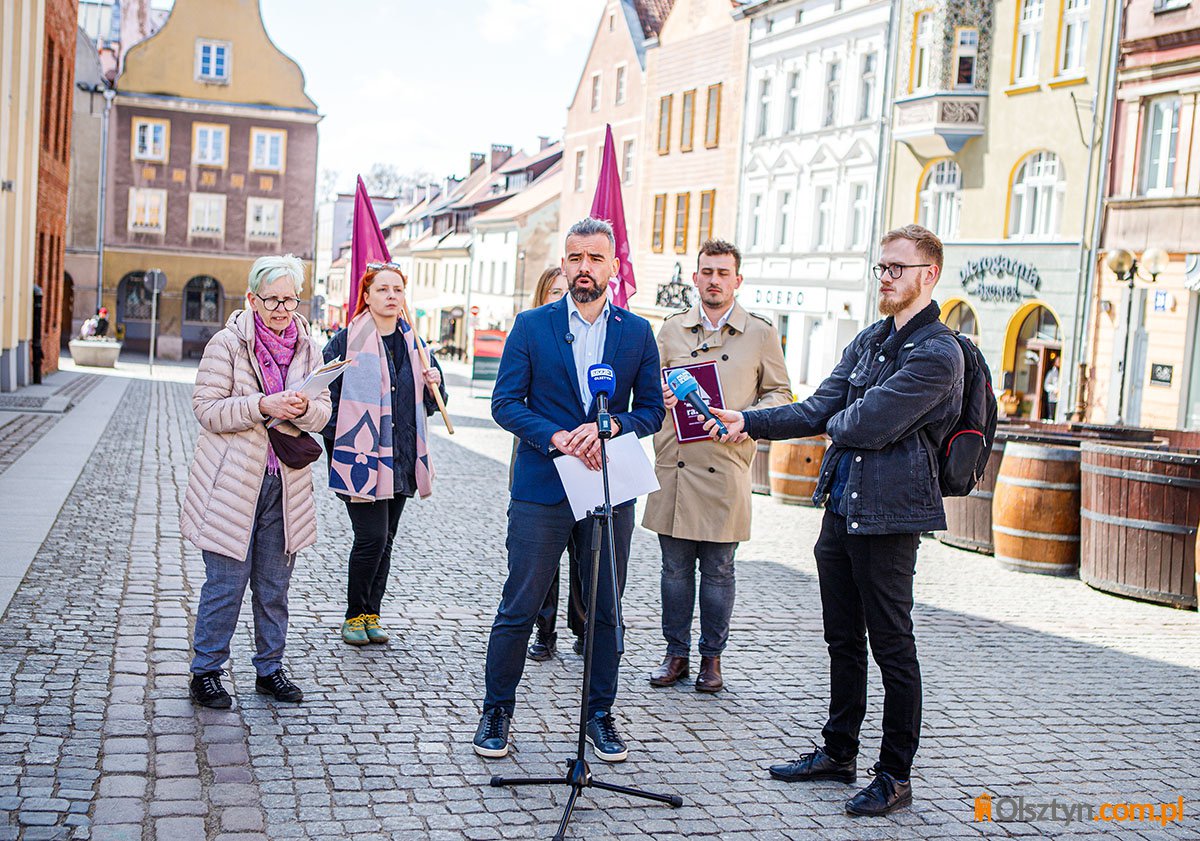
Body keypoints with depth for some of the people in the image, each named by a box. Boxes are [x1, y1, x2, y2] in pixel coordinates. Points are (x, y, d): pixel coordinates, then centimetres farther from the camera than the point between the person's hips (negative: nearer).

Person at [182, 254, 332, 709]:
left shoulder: (307, 348, 8)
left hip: (286, 485, 5)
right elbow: (207, 409, -10)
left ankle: (270, 669, 25)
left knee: (275, 585, 12)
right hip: (233, 482, -4)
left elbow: (324, 412, 8)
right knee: (226, 583, 0)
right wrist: (262, 406, -22)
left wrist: (303, 408, -15)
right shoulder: (227, 344, -6)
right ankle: (205, 672, 15)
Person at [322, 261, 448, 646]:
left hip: (401, 462, 5)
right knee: (372, 537, -10)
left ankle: (371, 614, 21)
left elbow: (430, 406, 21)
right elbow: (325, 394, -1)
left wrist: (434, 386, -1)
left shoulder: (413, 343, 13)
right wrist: (336, 443, -7)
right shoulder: (347, 340, -3)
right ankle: (355, 615, 8)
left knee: (385, 541, 10)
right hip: (362, 458, -5)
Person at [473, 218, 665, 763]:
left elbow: (652, 410, 5)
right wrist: (557, 437, -18)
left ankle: (600, 714, 25)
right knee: (519, 608, 2)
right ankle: (497, 710, 19)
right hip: (542, 489, -2)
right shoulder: (532, 325, 2)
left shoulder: (638, 333, 7)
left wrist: (609, 425, -15)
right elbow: (505, 402, -3)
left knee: (606, 611, 10)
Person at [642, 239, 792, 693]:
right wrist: (658, 397, -4)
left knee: (718, 570, 4)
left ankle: (712, 657, 18)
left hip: (726, 466, -2)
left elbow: (779, 393, 9)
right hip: (674, 465, 2)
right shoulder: (672, 328, 11)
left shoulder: (761, 333, 5)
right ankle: (676, 653, 19)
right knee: (675, 566, 7)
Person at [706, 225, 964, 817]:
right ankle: (838, 752, 32)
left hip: (888, 515, -8)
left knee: (892, 647, 3)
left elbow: (867, 426, -22)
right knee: (843, 640, 18)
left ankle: (895, 776, 15)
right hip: (840, 506, 8)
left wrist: (837, 422, -1)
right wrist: (748, 423, 2)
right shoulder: (868, 340, 13)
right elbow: (818, 411, 11)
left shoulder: (937, 353, -15)